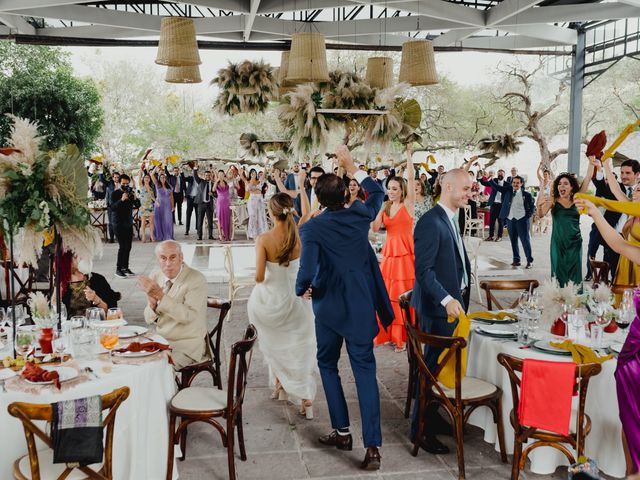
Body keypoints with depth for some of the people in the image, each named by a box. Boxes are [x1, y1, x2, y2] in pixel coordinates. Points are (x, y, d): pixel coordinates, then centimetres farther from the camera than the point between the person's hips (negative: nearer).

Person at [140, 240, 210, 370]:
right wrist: (152, 303, -18)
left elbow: (188, 315, -25)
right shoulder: (154, 278, 3)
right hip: (161, 340, 6)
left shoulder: (197, 279, -14)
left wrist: (161, 296, -30)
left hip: (188, 344, -6)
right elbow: (149, 320, 4)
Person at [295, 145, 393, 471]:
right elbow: (377, 193, 18)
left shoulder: (312, 228, -14)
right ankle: (372, 446, -2)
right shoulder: (359, 216, -4)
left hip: (329, 306, -2)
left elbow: (307, 271, -21)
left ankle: (342, 432, 23)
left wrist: (302, 289, 1)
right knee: (365, 370, 3)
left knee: (328, 365, 19)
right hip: (361, 306, 2)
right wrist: (351, 166, 21)